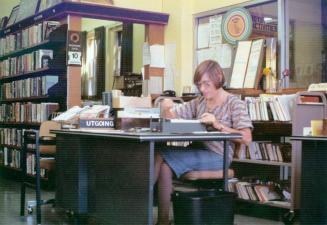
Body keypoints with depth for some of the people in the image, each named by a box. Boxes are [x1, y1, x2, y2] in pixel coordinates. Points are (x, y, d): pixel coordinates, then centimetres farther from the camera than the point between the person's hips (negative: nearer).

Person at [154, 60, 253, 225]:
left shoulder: (234, 103, -1)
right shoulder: (200, 102, 15)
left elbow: (246, 138, -12)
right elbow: (172, 115, 16)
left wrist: (218, 125, -21)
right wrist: (167, 107, -7)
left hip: (217, 156, -5)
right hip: (197, 151, 6)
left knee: (165, 162, -25)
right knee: (159, 155, -24)